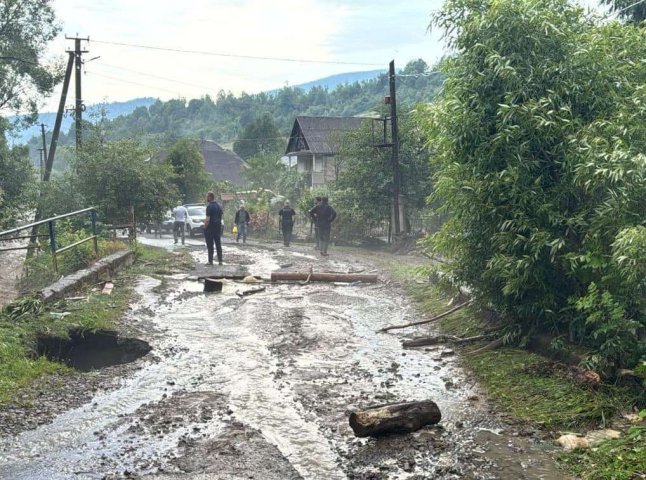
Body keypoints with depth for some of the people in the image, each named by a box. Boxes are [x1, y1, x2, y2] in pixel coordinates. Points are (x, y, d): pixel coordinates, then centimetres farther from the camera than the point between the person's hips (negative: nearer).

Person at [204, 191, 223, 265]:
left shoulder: (209, 206, -15)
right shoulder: (219, 206, 9)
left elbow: (207, 219, -20)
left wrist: (205, 227, -11)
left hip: (210, 228, -7)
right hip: (218, 227, 7)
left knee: (210, 245, -1)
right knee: (218, 244, 9)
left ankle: (210, 261, 0)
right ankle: (220, 261, 9)